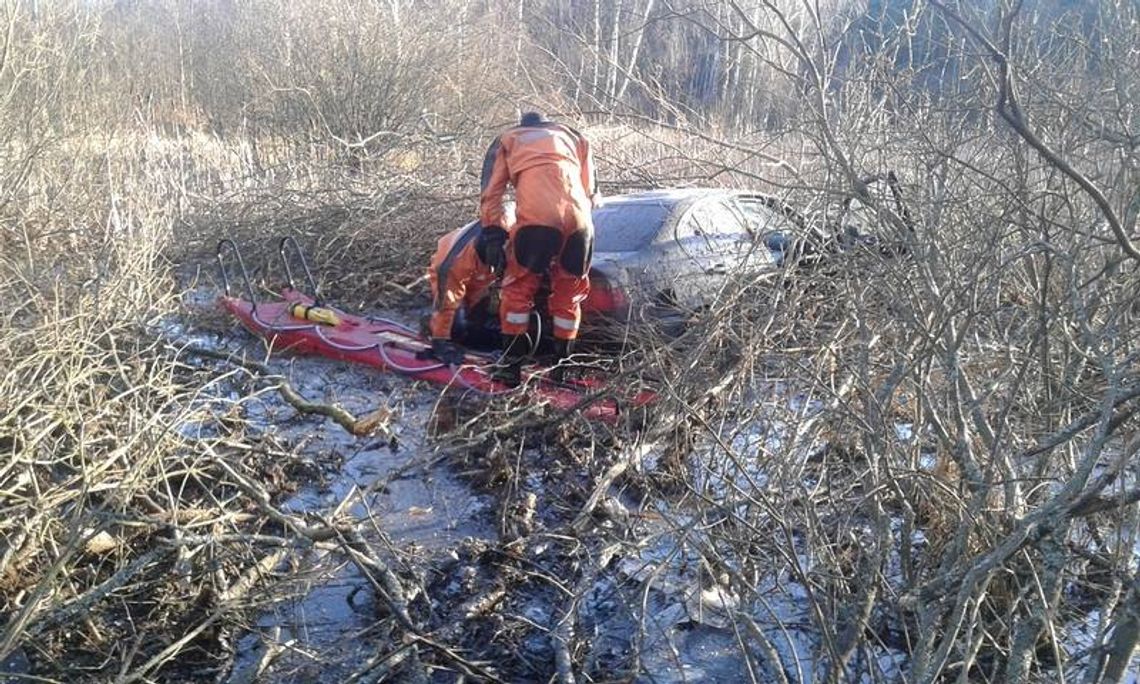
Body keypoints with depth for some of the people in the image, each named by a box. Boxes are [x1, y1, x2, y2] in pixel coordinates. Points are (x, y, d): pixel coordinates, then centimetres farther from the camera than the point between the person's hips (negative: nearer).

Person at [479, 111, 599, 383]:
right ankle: (562, 364, 23)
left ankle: (511, 362, 13)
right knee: (569, 294, 17)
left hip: (537, 220, -3)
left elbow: (490, 195, 18)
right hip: (579, 222, 3)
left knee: (519, 289, 13)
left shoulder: (508, 140, 26)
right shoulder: (574, 136, 34)